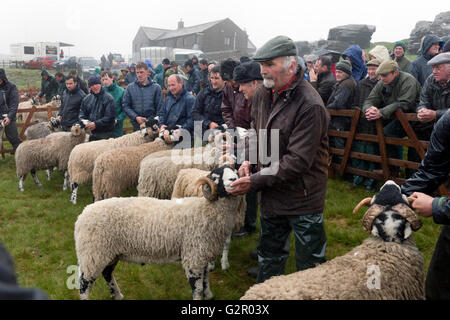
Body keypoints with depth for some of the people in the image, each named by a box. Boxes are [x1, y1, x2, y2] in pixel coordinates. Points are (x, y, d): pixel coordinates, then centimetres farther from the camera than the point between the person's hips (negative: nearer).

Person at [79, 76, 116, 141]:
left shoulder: (108, 98, -10)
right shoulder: (87, 98, 11)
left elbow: (110, 117, -16)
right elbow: (82, 112, 20)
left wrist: (96, 124, -21)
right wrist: (82, 120, -2)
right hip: (93, 134, 6)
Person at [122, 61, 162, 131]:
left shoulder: (156, 87, 1)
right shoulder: (130, 87, 7)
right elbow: (125, 105, 5)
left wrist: (149, 120, -12)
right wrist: (136, 117, -9)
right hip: (136, 126, 2)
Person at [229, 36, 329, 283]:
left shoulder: (310, 105, -24)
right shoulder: (262, 95, 1)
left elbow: (297, 160, -26)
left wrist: (255, 181, -23)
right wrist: (248, 161, -3)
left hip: (302, 197, -7)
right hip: (271, 193, 7)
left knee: (310, 265, 10)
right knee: (269, 256, 25)